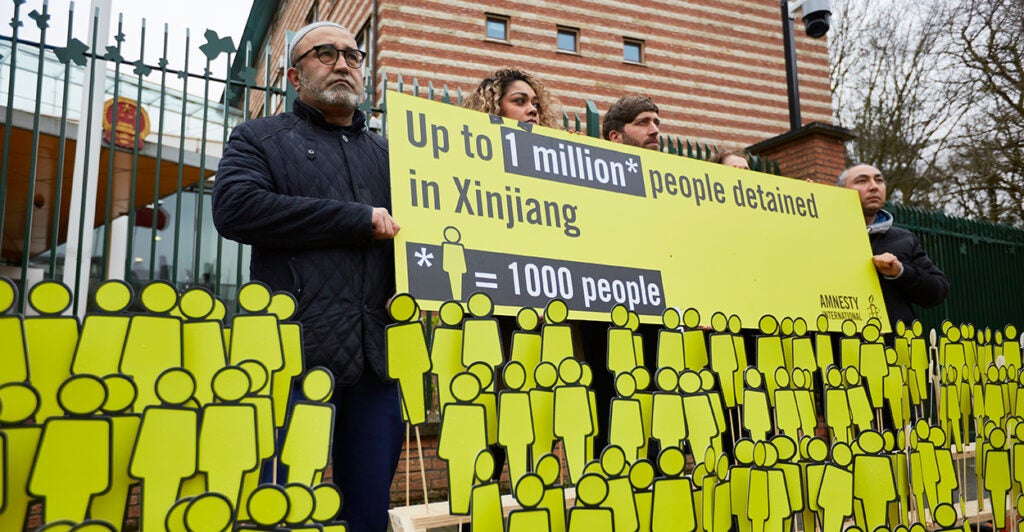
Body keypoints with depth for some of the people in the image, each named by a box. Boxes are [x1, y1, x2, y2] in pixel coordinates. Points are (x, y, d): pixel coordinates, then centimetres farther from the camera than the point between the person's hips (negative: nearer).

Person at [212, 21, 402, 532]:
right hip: (295, 355, -3)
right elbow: (235, 207, -8)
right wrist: (359, 219, -8)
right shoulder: (259, 139, 13)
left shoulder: (388, 153, 23)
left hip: (377, 356, 4)